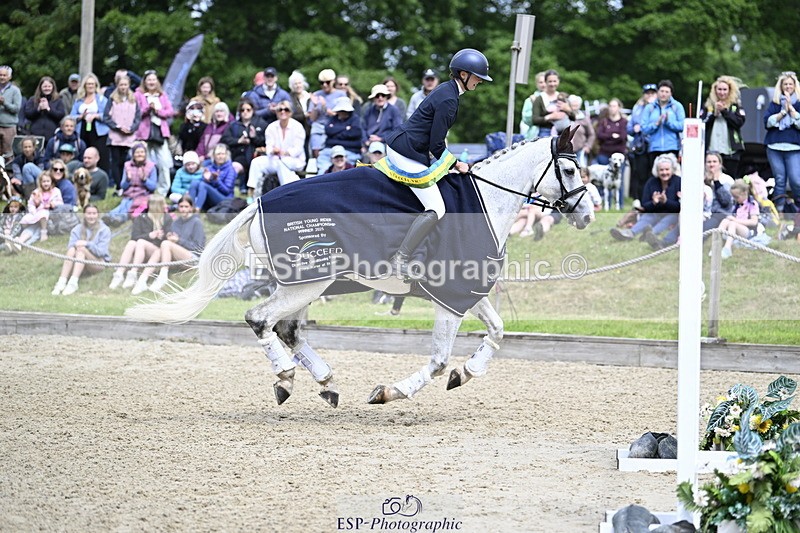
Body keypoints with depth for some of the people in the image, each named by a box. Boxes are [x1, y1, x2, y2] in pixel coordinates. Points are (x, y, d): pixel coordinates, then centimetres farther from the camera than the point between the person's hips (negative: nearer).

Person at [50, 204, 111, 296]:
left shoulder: (104, 230, 1)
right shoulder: (77, 229, 10)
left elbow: (101, 251, -11)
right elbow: (70, 246, -3)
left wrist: (87, 244, -24)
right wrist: (75, 245, -24)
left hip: (99, 262, -3)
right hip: (80, 263, 3)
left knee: (81, 249, -31)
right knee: (72, 249, -29)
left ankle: (73, 283, -51)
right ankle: (61, 282, -43)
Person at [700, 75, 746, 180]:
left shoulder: (736, 105, 9)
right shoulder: (708, 105, 12)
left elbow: (740, 122, -5)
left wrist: (724, 111, -10)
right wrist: (714, 114, -9)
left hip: (731, 151, -1)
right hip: (712, 150, 1)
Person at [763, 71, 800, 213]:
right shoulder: (774, 103, 13)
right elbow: (767, 121, 2)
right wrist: (783, 112, -7)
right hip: (775, 146, 2)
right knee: (779, 179, 3)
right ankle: (779, 209, 7)